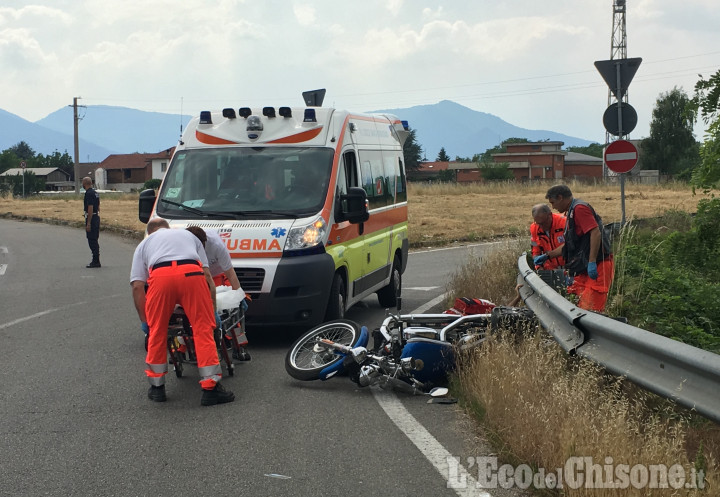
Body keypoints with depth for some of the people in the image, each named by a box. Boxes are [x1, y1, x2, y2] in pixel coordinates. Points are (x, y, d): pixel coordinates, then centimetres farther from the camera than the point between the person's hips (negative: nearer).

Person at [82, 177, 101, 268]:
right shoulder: (95, 193, 14)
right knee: (94, 241, 13)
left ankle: (96, 261, -7)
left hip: (91, 218, -10)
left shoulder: (89, 193, -16)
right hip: (97, 217, 10)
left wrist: (88, 223, -22)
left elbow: (90, 208, -21)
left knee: (92, 241, -7)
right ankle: (96, 261, 16)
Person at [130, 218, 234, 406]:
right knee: (203, 330, 6)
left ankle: (157, 387, 23)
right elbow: (207, 274, 27)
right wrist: (213, 311, 32)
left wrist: (144, 321, 31)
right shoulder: (189, 235, 39)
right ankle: (211, 388, 3)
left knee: (157, 332, 17)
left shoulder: (144, 244, 35)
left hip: (159, 277, 0)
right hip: (192, 273, 0)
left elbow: (137, 287, 22)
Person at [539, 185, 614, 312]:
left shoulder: (579, 208, -9)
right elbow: (569, 245, 31)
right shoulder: (571, 213, 24)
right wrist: (547, 256, 32)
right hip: (583, 268, 10)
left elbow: (596, 233, -20)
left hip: (597, 267, -10)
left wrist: (592, 262, -24)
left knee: (591, 309, -15)